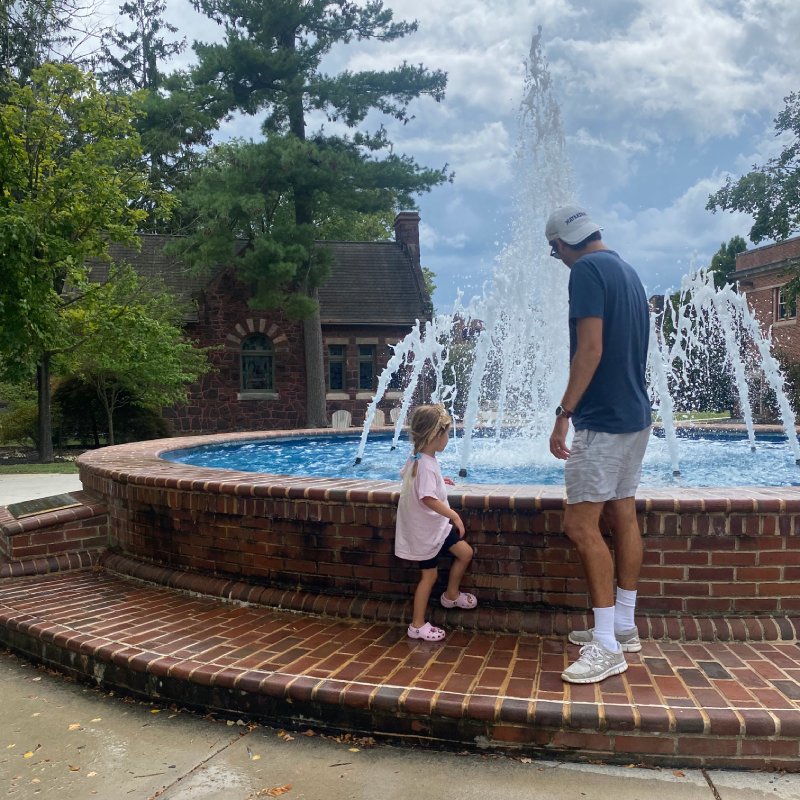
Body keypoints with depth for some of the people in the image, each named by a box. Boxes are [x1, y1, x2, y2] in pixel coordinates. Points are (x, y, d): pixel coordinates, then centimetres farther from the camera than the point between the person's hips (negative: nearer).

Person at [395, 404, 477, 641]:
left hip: (437, 525, 9)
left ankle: (451, 595, 32)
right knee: (429, 575, 2)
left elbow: (405, 474, 22)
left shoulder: (417, 458, 3)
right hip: (425, 530, -9)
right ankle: (417, 625, 15)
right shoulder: (426, 464, -28)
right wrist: (454, 515, -31)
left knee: (465, 553, 13)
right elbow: (428, 499, -34)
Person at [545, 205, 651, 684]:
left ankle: (607, 648, -6)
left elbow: (590, 349, -21)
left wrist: (564, 413, -20)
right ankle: (624, 627, 22)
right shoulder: (628, 272, 16)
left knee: (581, 525, -8)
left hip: (603, 420, -10)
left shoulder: (588, 270, -12)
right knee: (623, 518, 13)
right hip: (636, 416, 10)